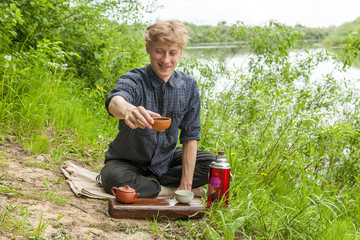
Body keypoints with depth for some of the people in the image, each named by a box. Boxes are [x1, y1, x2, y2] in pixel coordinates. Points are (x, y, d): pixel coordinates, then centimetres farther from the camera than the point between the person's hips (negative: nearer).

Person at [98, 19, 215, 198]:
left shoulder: (189, 86, -8)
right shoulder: (133, 80, -21)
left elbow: (190, 136, -6)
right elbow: (115, 101, -46)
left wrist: (186, 185, -13)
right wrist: (128, 110, -72)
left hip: (166, 160, 5)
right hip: (128, 161, -4)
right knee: (113, 178, -36)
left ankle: (145, 184, -9)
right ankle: (164, 190, -10)